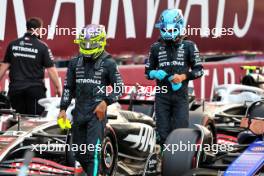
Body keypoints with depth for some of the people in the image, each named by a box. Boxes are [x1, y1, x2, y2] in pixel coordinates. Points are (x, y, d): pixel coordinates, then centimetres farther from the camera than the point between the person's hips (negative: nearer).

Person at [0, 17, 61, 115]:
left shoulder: (13, 44, 5)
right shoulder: (42, 47, -5)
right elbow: (51, 69, -6)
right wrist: (58, 88, 2)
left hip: (15, 88, 3)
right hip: (35, 89, -3)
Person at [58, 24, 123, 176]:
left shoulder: (108, 63, -2)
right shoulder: (75, 63, 12)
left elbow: (119, 88, 0)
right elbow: (68, 87, 16)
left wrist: (105, 102, -15)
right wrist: (63, 109, 7)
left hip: (97, 112, -5)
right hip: (79, 112, 5)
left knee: (93, 152, -14)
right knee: (79, 153, 10)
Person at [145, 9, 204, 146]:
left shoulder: (188, 46, 5)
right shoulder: (156, 47, 10)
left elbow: (199, 70, 6)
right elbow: (148, 71, 15)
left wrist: (183, 76, -11)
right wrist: (155, 74, -8)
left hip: (180, 95, -2)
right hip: (162, 95, 2)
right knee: (163, 134, 0)